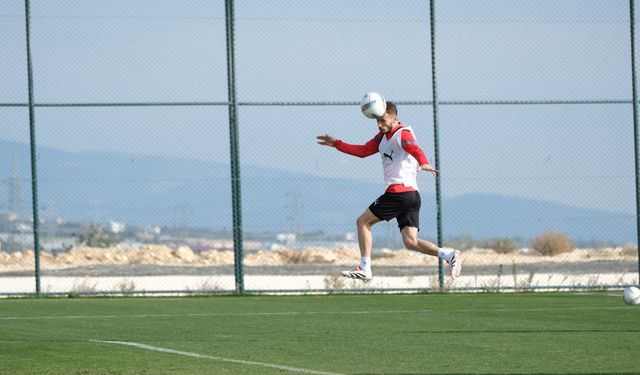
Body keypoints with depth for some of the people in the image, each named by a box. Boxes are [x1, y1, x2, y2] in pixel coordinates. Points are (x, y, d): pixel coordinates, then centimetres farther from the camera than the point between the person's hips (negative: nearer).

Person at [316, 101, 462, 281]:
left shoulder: (403, 134, -7)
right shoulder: (383, 137, 21)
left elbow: (415, 149, -28)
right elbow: (363, 151, 29)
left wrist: (424, 164, -49)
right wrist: (336, 144, 24)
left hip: (399, 191, -9)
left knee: (363, 222, 2)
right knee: (411, 242, -1)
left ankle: (364, 268, 0)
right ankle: (449, 254, -14)